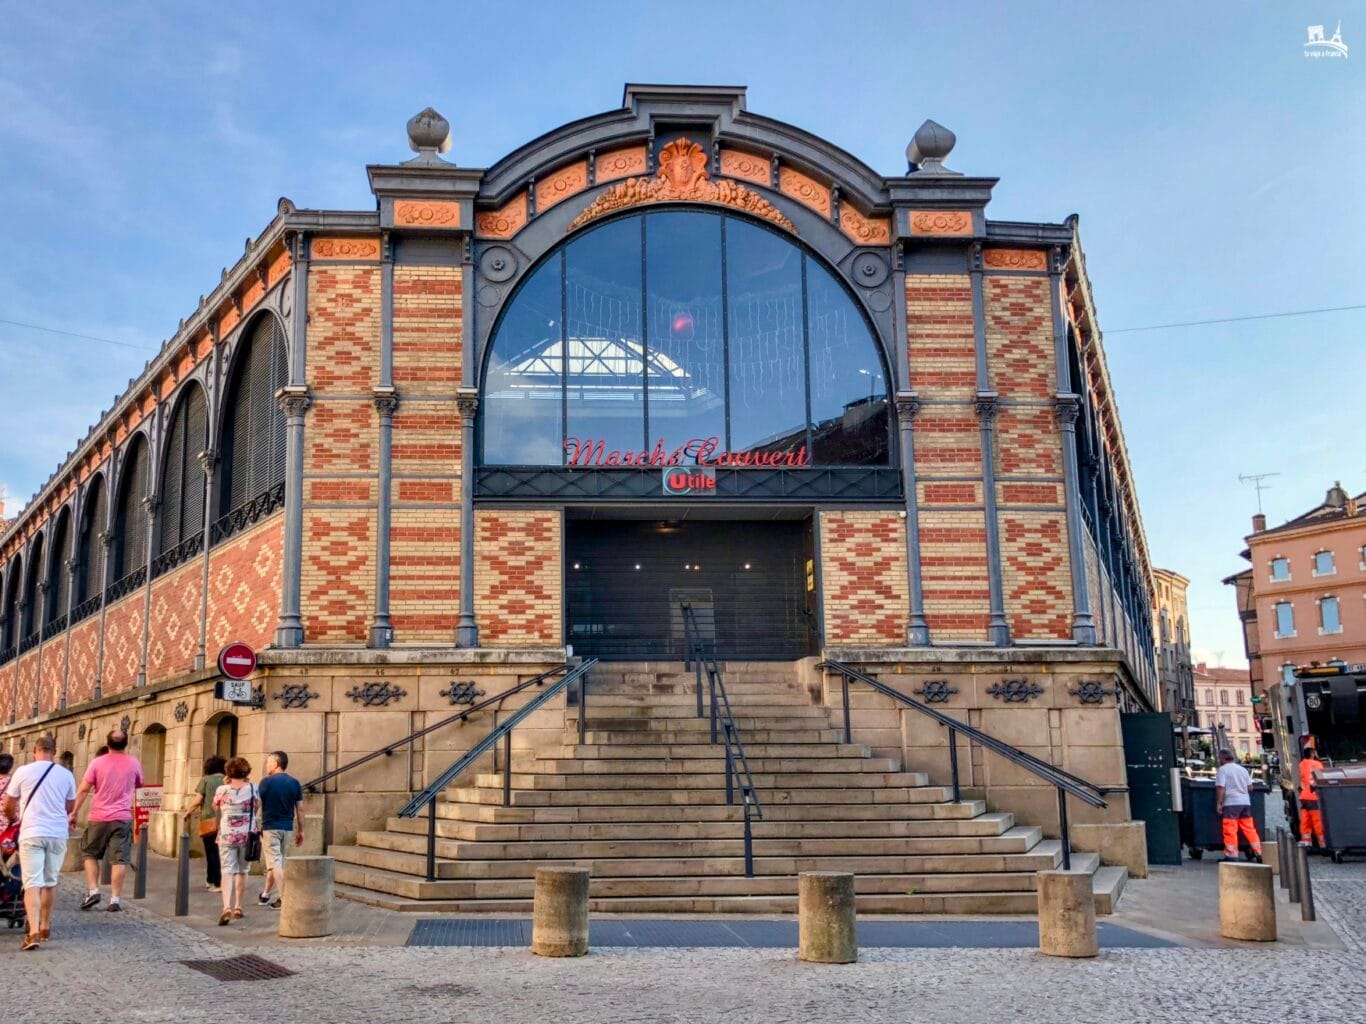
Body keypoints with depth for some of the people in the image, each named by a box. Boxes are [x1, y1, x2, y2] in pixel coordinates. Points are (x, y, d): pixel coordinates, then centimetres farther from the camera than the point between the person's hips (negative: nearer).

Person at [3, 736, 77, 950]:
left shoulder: (23, 772, -2)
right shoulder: (66, 775, 4)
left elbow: (8, 806, 7)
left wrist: (14, 818, 29)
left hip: (31, 833, -2)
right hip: (58, 834, 2)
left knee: (32, 883, -4)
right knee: (50, 882, 16)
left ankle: (33, 932, -16)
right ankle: (45, 927, 27)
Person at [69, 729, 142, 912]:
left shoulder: (97, 763, -3)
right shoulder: (133, 763, 2)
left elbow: (83, 790, -5)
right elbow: (139, 786, 19)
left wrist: (74, 812, 1)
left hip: (98, 817, 0)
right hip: (123, 818, 0)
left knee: (90, 854, 18)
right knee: (120, 859, 1)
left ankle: (93, 891, 9)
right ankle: (115, 899, -2)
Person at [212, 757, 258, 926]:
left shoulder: (222, 790, -7)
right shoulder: (252, 789, -5)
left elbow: (215, 805, 12)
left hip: (227, 835, -1)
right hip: (247, 834, 1)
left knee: (227, 871, -3)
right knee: (242, 871, 15)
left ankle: (227, 907, -20)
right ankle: (238, 906, 23)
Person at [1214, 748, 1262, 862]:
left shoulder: (1222, 769, -4)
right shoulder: (1242, 769, 15)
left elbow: (1221, 788, -12)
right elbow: (1250, 787, 14)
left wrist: (1218, 803, -8)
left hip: (1231, 803, -6)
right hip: (1245, 802, 6)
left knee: (1230, 830, -4)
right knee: (1249, 829, 12)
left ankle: (1232, 855, -7)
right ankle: (1258, 853, 12)